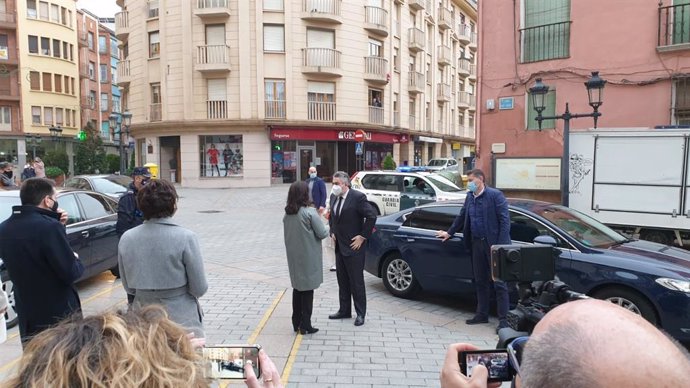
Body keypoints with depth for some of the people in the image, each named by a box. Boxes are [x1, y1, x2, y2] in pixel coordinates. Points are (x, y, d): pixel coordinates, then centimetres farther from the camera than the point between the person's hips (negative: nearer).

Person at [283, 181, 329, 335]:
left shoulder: (287, 214, 3)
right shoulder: (309, 213, -17)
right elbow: (322, 233, -15)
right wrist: (327, 230, 7)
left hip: (293, 257, 6)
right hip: (308, 257, -6)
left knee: (297, 288, 17)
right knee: (308, 290, 4)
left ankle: (296, 323, 24)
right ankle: (305, 325, 10)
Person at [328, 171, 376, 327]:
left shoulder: (357, 197, -16)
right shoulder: (333, 197, 7)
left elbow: (372, 216, -18)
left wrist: (363, 236, -16)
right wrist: (333, 232, 12)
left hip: (354, 246, -7)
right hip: (339, 246, 7)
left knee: (356, 281, 2)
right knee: (342, 281, 16)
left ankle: (360, 313, 14)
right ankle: (344, 310, 28)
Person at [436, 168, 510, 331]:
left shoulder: (495, 195, -9)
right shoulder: (470, 197, 12)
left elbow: (505, 220, -13)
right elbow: (462, 217, 26)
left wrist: (500, 245, -19)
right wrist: (449, 232, 31)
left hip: (493, 243, -7)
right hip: (477, 243, 7)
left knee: (499, 283, -2)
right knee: (480, 281, 14)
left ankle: (503, 318, 5)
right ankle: (482, 314, 25)